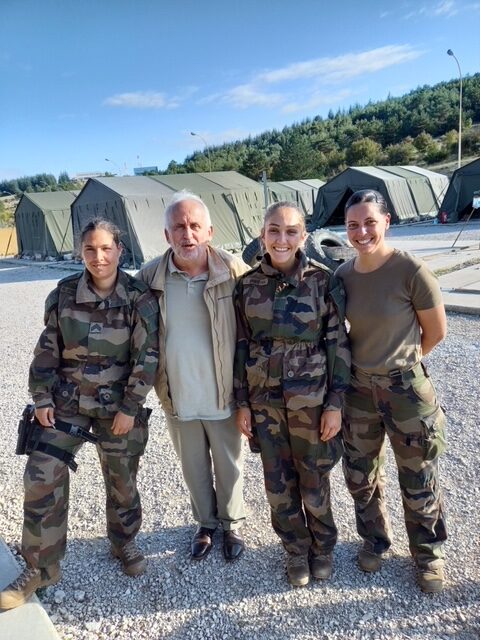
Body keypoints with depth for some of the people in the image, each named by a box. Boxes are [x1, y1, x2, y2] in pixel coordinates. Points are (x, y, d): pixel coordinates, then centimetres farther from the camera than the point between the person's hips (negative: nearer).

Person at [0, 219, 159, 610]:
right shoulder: (64, 294, -4)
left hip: (118, 405, -1)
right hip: (66, 402, 2)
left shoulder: (139, 297, -11)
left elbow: (146, 357, -11)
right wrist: (42, 398, -1)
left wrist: (129, 407, -13)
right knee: (41, 480, 0)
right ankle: (40, 567, 22)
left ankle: (124, 542, 42)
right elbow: (48, 350, 3)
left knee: (122, 481, 14)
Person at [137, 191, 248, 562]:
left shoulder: (234, 272, -13)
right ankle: (206, 524, 45)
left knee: (229, 465, 17)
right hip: (177, 397, 2)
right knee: (194, 467, 21)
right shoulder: (150, 277, -8)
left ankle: (233, 525, 42)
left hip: (223, 394, -2)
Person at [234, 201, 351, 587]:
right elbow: (242, 346, 3)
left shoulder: (323, 281, -8)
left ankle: (323, 548, 41)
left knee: (314, 481, 13)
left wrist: (335, 403, -7)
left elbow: (338, 345, -5)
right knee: (278, 484, 14)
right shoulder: (247, 285, -2)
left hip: (311, 398, -2)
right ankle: (297, 550, 39)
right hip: (264, 399, 2)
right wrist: (242, 403, 3)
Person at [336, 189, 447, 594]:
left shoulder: (412, 271, -17)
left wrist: (400, 361, 6)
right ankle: (375, 541, 44)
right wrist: (372, 361, 5)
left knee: (418, 482, 13)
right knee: (360, 476, 17)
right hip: (358, 387, 4)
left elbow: (436, 332, -6)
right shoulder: (343, 274, -4)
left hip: (406, 388, -4)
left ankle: (429, 554, 39)